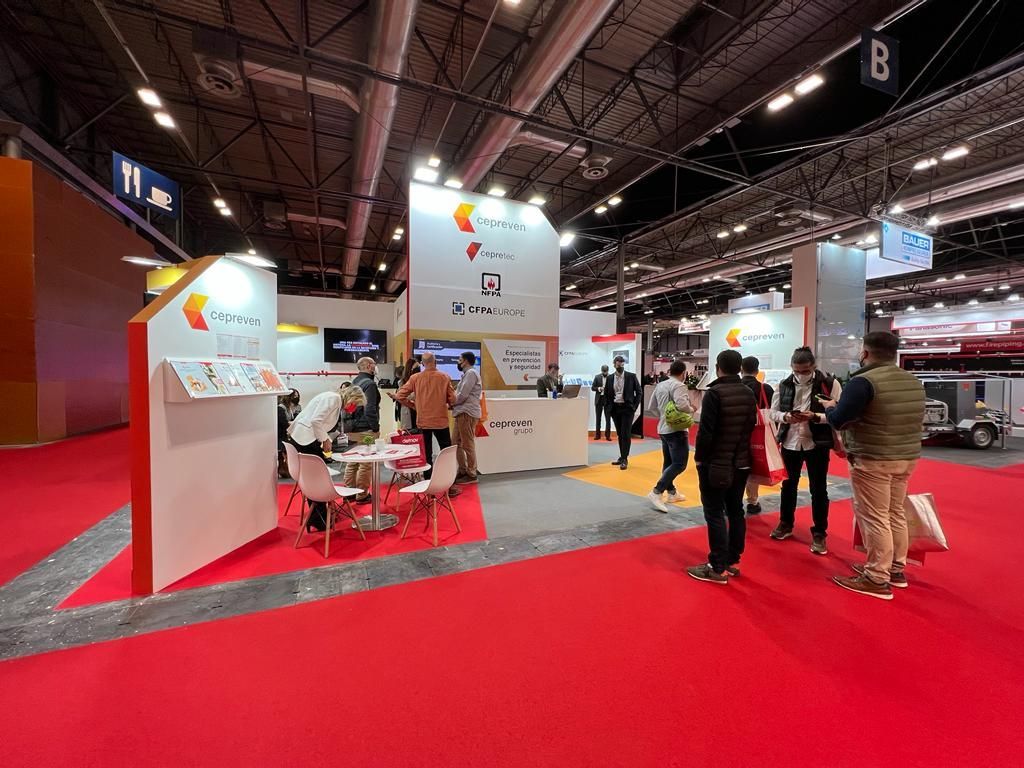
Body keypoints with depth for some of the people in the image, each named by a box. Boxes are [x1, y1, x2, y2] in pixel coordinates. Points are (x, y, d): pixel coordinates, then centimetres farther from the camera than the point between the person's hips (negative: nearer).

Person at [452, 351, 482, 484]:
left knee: (468, 444, -3)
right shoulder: (467, 373, 21)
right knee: (456, 442, 13)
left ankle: (471, 474, 6)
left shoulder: (471, 373, -10)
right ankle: (462, 470, 22)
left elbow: (462, 395, -16)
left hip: (467, 413, -10)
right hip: (462, 412, 10)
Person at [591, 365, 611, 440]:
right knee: (598, 418, 8)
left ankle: (607, 435, 6)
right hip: (599, 399, 2)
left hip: (608, 400, -2)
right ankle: (597, 434, 15)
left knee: (608, 418, 0)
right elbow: (592, 387, 3)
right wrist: (599, 388, -14)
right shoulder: (597, 377, 4)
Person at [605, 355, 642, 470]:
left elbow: (639, 392, -1)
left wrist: (634, 407, -6)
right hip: (615, 408, 4)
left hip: (627, 408, -3)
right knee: (620, 434, 11)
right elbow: (606, 394, 13)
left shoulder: (631, 376, -4)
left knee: (626, 434, -7)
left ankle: (625, 459, -1)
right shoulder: (610, 378, 5)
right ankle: (622, 457, 20)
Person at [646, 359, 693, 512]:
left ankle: (672, 492, 28)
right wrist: (691, 410, -11)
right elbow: (681, 405, -29)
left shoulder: (660, 385, 9)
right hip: (677, 430, -8)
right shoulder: (679, 385, -14)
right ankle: (656, 492, -14)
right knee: (679, 464, -6)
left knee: (668, 463, 17)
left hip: (663, 429, 9)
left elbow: (652, 407, 13)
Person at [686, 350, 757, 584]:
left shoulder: (714, 393, -17)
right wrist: (742, 452, 19)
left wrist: (699, 457, -8)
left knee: (715, 514, 0)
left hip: (715, 464, -7)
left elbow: (705, 432, -20)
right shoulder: (749, 394, 5)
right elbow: (752, 427, 11)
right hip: (741, 463, 8)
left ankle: (718, 568, 6)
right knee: (735, 511, 15)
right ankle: (732, 561, 26)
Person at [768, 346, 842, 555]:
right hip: (790, 442, 3)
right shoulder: (784, 385, 0)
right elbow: (773, 412, 3)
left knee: (818, 489, 7)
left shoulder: (829, 383, -8)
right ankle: (785, 524, 34)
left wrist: (815, 417, -24)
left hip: (817, 444, -3)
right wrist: (785, 417, -18)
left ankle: (819, 533, 22)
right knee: (788, 485, 16)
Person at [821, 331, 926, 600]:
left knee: (874, 518, 0)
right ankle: (896, 569, 31)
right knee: (895, 513, 19)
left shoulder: (864, 381, -18)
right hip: (907, 457, 8)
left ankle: (877, 580, 9)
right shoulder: (914, 381, 10)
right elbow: (912, 418, 19)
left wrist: (829, 407, 2)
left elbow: (839, 420, -18)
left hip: (873, 461, -8)